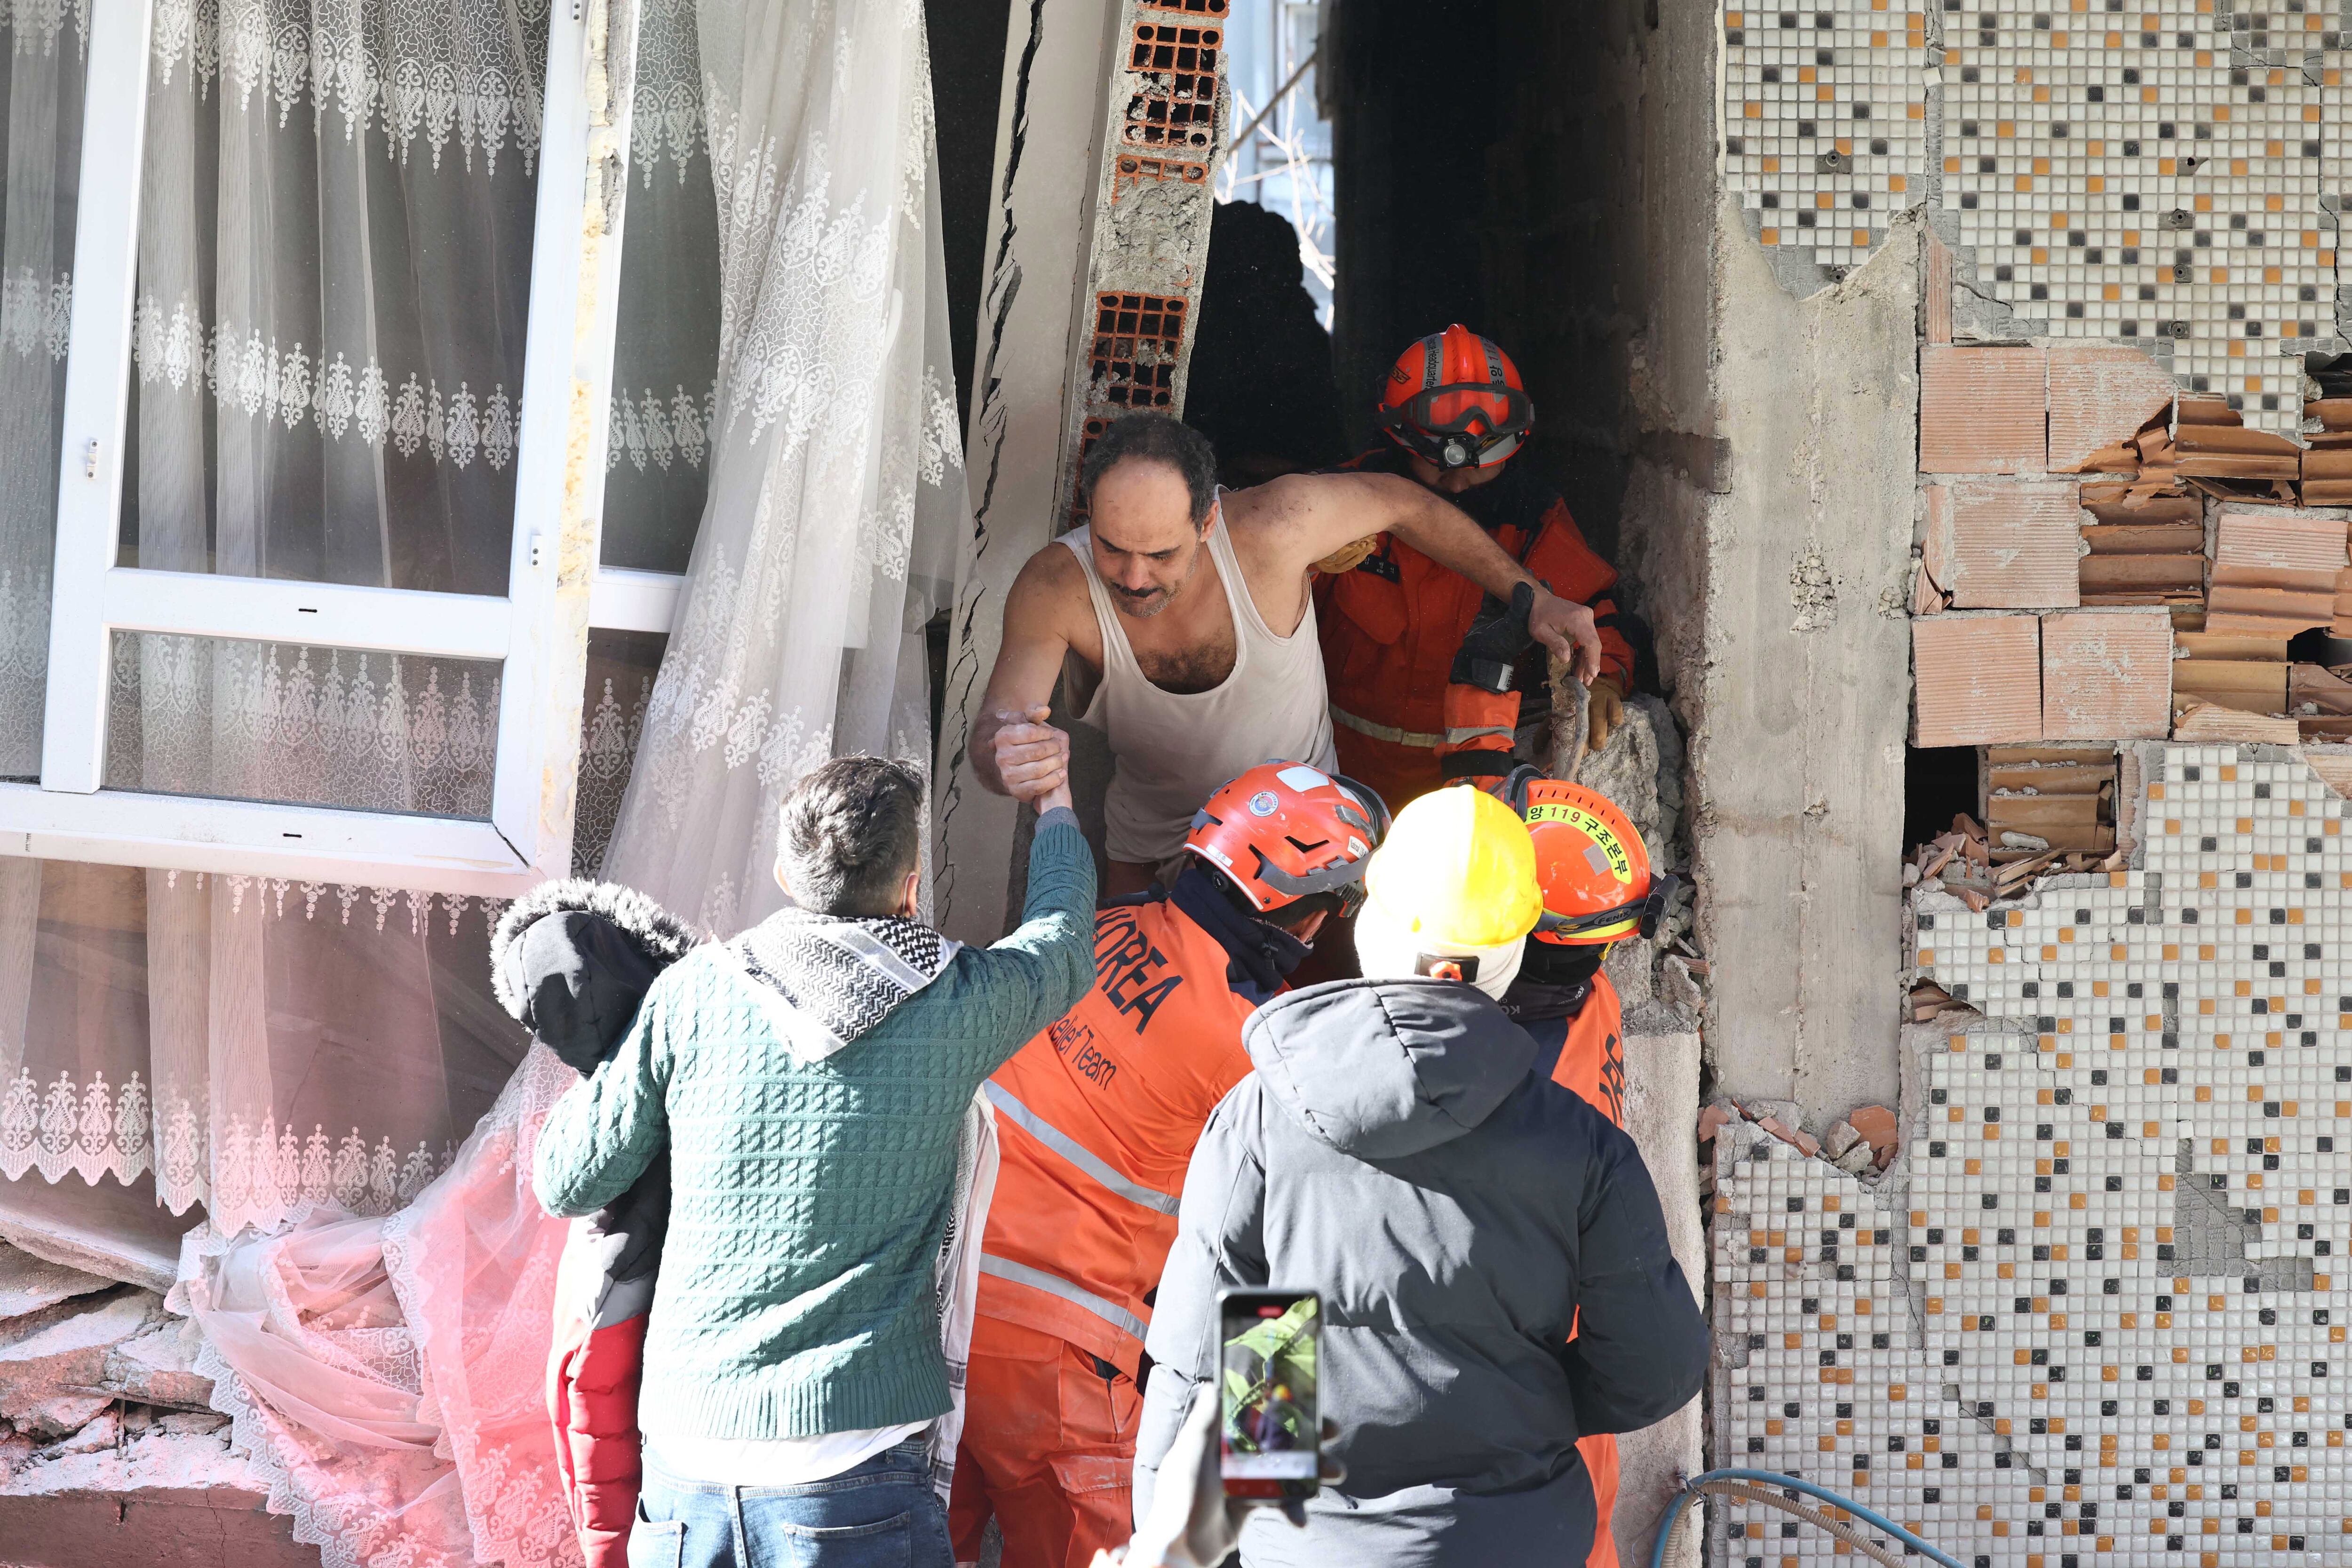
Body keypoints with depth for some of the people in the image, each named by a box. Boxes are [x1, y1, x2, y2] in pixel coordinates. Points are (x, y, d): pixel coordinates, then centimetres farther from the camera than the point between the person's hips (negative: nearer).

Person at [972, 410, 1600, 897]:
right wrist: (1006, 759, -66)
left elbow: (1400, 502, -13)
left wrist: (1532, 598, -8)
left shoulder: (1270, 529, -33)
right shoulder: (1056, 589, -32)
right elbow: (995, 734, -40)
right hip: (1149, 850, 1)